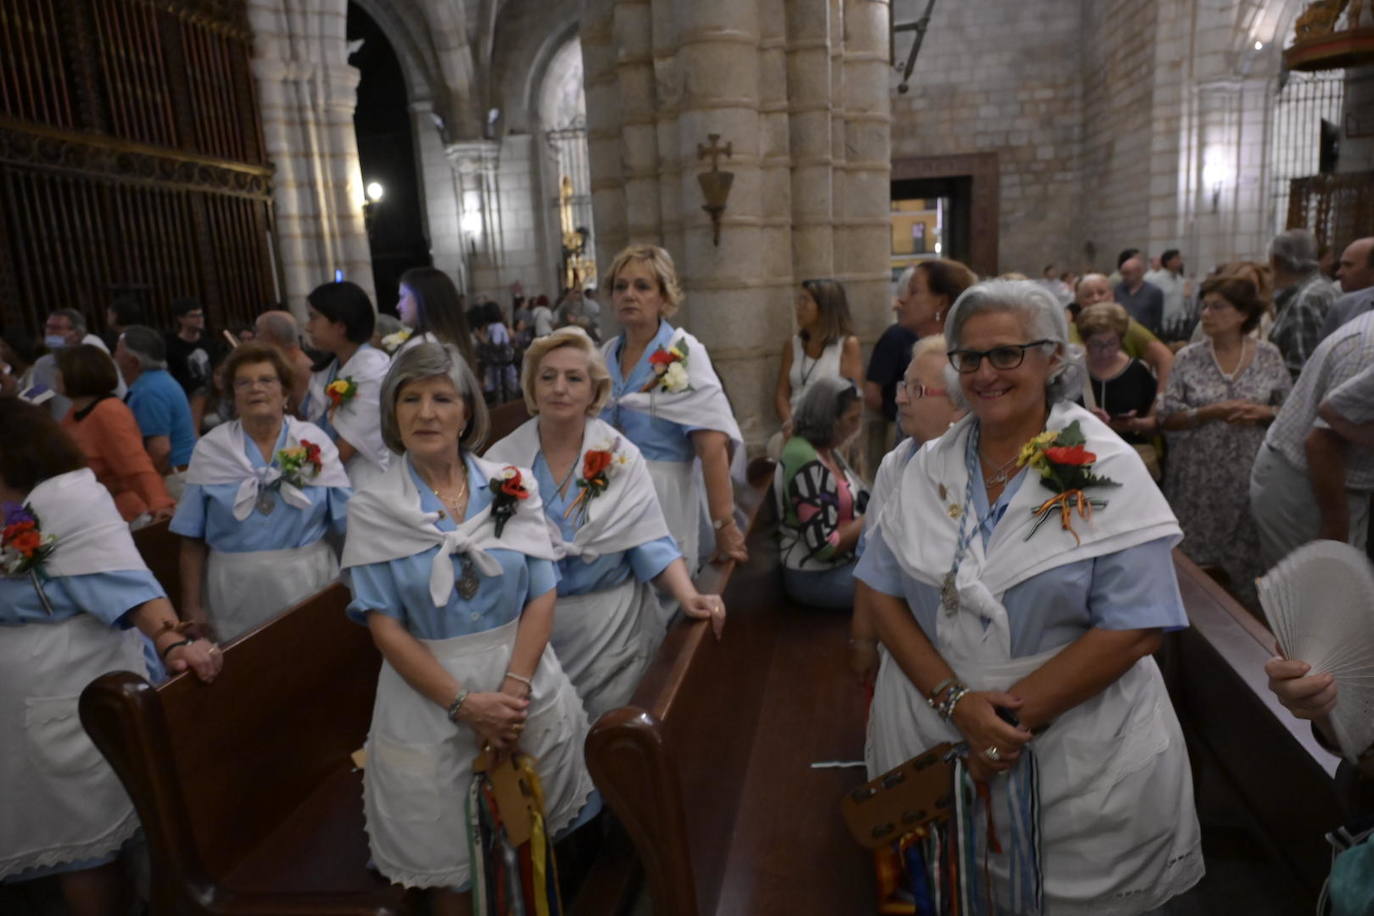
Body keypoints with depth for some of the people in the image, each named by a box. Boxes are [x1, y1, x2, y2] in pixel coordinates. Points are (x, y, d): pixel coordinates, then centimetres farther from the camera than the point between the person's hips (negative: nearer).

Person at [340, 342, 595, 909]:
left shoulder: (513, 486, -2)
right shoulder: (372, 509, -6)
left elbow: (541, 596, -3)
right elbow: (384, 626, -9)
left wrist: (513, 689, -15)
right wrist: (464, 703, -16)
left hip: (525, 686, 2)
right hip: (429, 698, -1)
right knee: (445, 854, 12)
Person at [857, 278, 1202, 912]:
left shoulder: (1106, 470, -10)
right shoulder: (930, 468, 0)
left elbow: (1133, 630, -16)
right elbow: (884, 596, -3)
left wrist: (1013, 717, -18)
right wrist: (956, 700, -16)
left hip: (1076, 744, -3)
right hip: (931, 734, 3)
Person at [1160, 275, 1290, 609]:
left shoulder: (1269, 355, 1)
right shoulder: (1188, 357, -2)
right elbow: (1166, 418, -5)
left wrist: (1264, 412, -15)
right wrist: (1212, 411, -17)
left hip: (1250, 476, 1)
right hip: (1198, 479, 0)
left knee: (1248, 558, 7)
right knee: (1195, 557, 5)